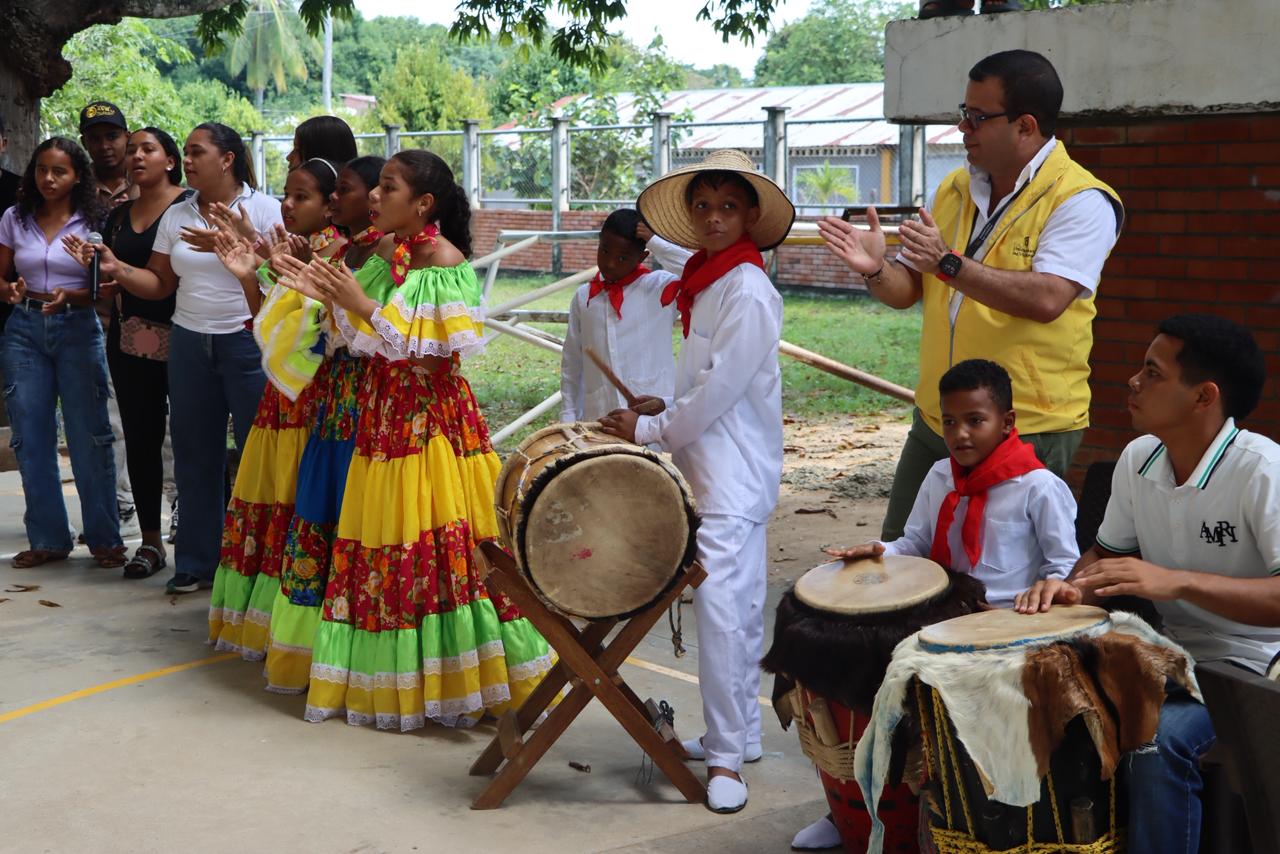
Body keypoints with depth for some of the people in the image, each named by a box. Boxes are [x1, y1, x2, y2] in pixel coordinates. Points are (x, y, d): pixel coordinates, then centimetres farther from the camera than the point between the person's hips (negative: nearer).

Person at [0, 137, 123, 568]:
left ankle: (104, 538, 8)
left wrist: (68, 296, -20)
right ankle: (48, 538, 15)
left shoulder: (93, 222, -2)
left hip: (78, 329, -3)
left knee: (89, 436, -1)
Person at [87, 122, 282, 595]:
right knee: (195, 453, 9)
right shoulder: (176, 216, 12)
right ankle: (196, 563, 18)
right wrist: (117, 269, -5)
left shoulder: (263, 209, -4)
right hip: (190, 343, 5)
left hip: (247, 343, -5)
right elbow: (160, 283, 11)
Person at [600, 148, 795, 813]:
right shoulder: (703, 284, 14)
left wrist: (650, 430, -8)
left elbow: (720, 389, -17)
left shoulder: (748, 290, -14)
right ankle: (739, 736, 24)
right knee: (738, 608, 15)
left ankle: (727, 757, -9)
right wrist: (662, 412, 10)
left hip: (733, 476, -9)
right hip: (702, 469, 9)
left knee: (720, 605, -14)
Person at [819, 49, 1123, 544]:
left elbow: (1047, 299, -26)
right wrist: (876, 270, -10)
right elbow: (909, 290, 12)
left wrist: (949, 264, -29)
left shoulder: (1081, 200, -11)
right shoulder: (955, 189, 10)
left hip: (1028, 431, -7)